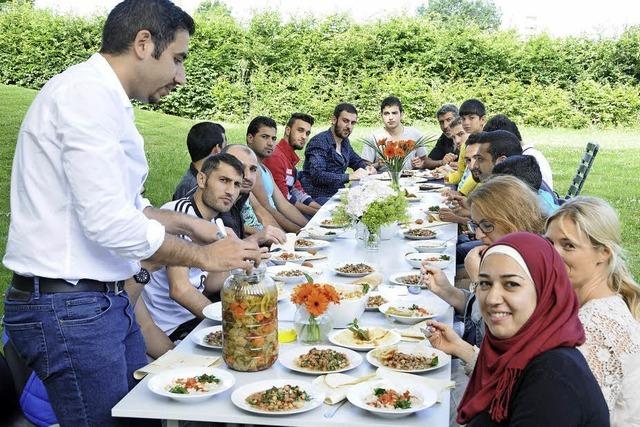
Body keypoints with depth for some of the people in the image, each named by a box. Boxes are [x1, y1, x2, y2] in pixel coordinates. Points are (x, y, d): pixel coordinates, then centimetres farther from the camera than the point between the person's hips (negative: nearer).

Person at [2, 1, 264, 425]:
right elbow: (109, 223, -25)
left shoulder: (104, 98, 14)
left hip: (107, 298, 10)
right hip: (67, 306, -10)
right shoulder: (87, 93, -18)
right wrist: (202, 256, -14)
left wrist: (186, 223, 12)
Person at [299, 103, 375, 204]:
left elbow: (355, 160, 30)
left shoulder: (344, 141, 12)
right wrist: (349, 176, -30)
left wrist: (366, 167, 7)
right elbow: (317, 176, -26)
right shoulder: (319, 142, -14)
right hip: (319, 198, -8)